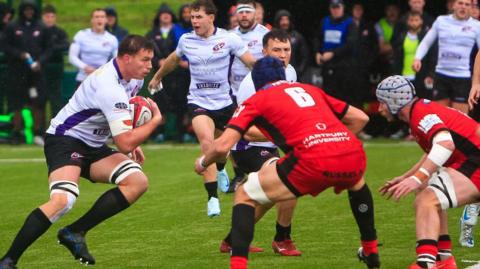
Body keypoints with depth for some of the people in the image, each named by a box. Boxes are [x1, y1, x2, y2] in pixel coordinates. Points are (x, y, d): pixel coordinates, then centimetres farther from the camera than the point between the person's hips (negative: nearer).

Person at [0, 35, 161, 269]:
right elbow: (124, 144, -29)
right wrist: (155, 120, -16)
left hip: (93, 146, 9)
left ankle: (75, 232, -7)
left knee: (138, 181, -11)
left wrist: (132, 141, 15)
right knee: (63, 199, -33)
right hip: (65, 139, -9)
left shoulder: (133, 78, 3)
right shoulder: (109, 87, -27)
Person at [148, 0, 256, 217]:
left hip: (224, 102, 1)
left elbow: (252, 63, -8)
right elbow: (173, 60, 20)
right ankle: (213, 198, -23)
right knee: (207, 143, -24)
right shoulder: (186, 40, -1)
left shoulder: (228, 39, -9)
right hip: (198, 102, -1)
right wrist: (157, 77, 34)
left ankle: (220, 170, 56)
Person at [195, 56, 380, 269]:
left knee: (245, 196, 14)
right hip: (354, 155, 5)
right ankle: (371, 252, 48)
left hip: (314, 163, -5)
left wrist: (202, 163, 27)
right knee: (356, 183, 43)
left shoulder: (257, 100, 17)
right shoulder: (310, 90, 30)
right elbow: (360, 118, 32)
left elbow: (222, 146, 6)